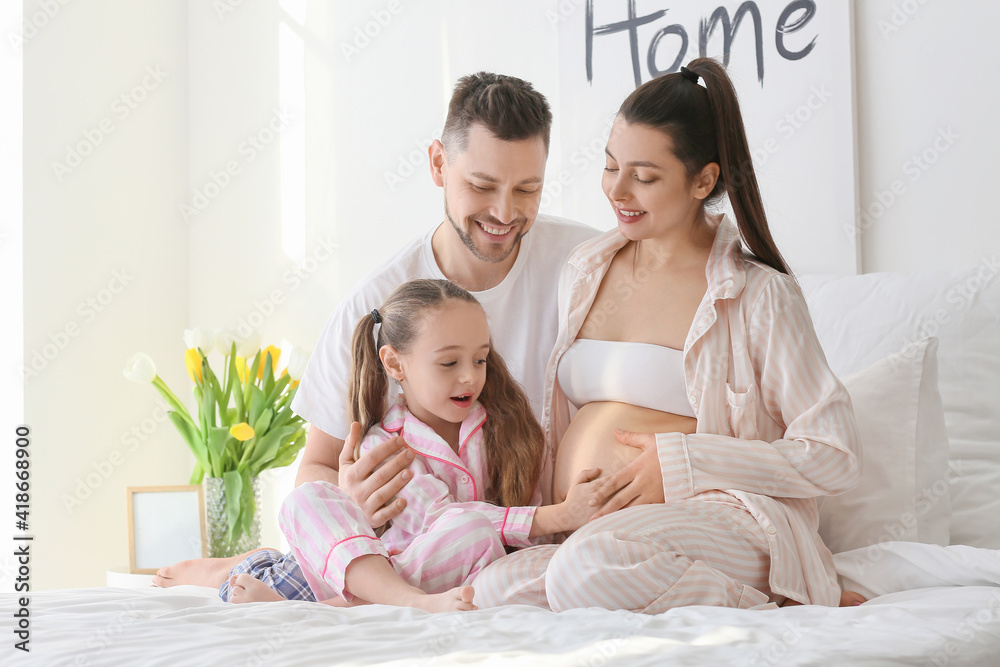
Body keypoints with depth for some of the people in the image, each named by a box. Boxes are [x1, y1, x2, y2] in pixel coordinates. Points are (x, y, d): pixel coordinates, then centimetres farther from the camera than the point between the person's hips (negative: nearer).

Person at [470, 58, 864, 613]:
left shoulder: (758, 294, 0)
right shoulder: (584, 271, 18)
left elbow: (834, 457, -4)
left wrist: (681, 462, -9)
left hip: (719, 517, -5)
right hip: (578, 532, 5)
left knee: (589, 567, -38)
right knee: (495, 589, -29)